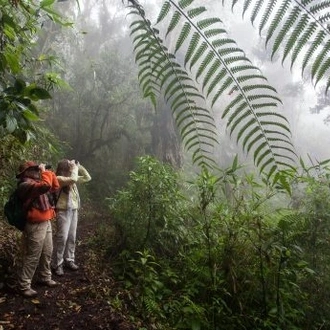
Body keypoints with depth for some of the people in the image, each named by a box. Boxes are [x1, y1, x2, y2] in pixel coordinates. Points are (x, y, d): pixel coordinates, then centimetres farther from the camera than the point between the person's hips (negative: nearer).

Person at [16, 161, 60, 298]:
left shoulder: (36, 182, 15)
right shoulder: (26, 185, -17)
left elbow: (55, 187, 20)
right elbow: (46, 185, -33)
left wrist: (49, 172, 10)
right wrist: (44, 171, -17)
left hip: (46, 223, 10)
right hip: (36, 226, -10)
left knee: (47, 253, 19)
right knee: (32, 257, -2)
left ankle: (45, 277, 34)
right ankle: (24, 286, 10)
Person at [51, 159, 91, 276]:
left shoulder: (71, 178, 10)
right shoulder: (59, 178, -13)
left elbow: (87, 178, 14)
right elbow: (73, 179, -30)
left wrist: (79, 166, 6)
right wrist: (75, 167, -15)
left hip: (74, 210, 8)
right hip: (63, 211, -7)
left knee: (72, 237, 11)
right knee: (62, 237, -7)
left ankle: (69, 260, 23)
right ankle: (57, 264, 3)